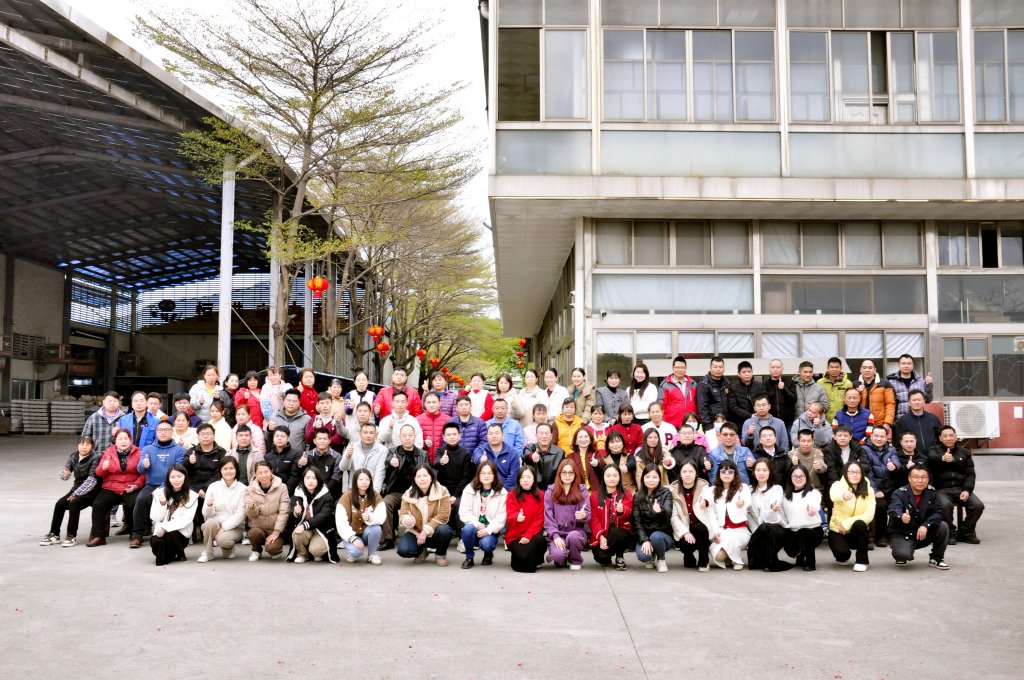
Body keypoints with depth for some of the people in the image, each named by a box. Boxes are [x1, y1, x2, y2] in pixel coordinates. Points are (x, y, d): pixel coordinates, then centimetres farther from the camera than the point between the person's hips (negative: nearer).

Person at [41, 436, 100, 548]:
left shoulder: (95, 458, -12)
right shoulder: (73, 457, 5)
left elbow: (92, 479, -18)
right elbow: (64, 476, 2)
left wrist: (77, 494, -23)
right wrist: (64, 474, -24)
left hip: (91, 491, -6)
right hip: (77, 489, 6)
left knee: (74, 503, -28)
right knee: (59, 504, -14)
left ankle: (72, 536, -20)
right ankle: (54, 534, -3)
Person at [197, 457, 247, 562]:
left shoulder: (242, 489, -5)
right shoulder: (213, 487, 1)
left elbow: (240, 515, -9)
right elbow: (206, 514, -1)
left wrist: (224, 527, -19)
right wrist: (209, 505, -23)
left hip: (234, 526, -2)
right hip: (217, 522, 2)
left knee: (223, 539, -33)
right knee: (211, 523, -32)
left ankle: (229, 547, 4)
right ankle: (207, 553, -9)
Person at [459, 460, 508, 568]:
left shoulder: (502, 493, -3)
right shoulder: (469, 489, 1)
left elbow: (501, 517, -9)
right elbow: (464, 513, -6)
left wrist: (488, 530, -23)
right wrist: (477, 524, -20)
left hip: (490, 531, -1)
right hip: (474, 526, 1)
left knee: (485, 543, -32)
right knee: (468, 529, -33)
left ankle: (488, 554, 9)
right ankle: (469, 557, -6)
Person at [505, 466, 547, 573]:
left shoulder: (540, 496, 3)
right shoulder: (512, 495, -1)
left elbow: (539, 519, -2)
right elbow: (510, 516, -12)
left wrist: (528, 535, -16)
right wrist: (517, 517, -38)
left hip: (532, 534, 2)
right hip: (515, 536, -2)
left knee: (540, 540, -32)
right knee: (524, 556, -28)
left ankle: (535, 562, 0)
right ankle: (518, 562, 11)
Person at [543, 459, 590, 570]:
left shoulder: (582, 491, 7)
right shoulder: (550, 492, 6)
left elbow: (588, 515, 0)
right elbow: (548, 517, -1)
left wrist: (583, 516, -26)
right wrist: (555, 536, -15)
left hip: (577, 531, 1)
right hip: (557, 533, 0)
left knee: (573, 536, -36)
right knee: (558, 554, -31)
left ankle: (575, 560, -2)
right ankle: (561, 559, 10)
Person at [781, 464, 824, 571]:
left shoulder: (814, 492, -1)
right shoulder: (786, 495, 13)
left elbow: (815, 505, -26)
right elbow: (783, 516, 14)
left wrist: (812, 508, -50)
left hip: (812, 529, -3)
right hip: (792, 531, 3)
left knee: (804, 533, -37)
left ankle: (809, 562, -9)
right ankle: (800, 557, 15)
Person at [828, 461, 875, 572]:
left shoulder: (868, 490, -5)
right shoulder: (838, 485, -11)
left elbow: (869, 515, -15)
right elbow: (833, 495, -37)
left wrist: (847, 523, -25)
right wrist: (843, 495, -61)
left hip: (857, 531, 1)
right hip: (837, 530, -1)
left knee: (859, 524, -32)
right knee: (842, 552, -29)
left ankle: (861, 560, -14)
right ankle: (843, 556, 10)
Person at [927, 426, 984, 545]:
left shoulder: (965, 453, 16)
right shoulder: (935, 450, 6)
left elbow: (970, 474, 9)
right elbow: (932, 458, -20)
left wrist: (967, 490, -10)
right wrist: (942, 458, -45)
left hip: (961, 489, 3)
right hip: (942, 489, -3)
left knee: (978, 505, -21)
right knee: (945, 505, -34)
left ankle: (964, 533, 0)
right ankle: (949, 534, -11)